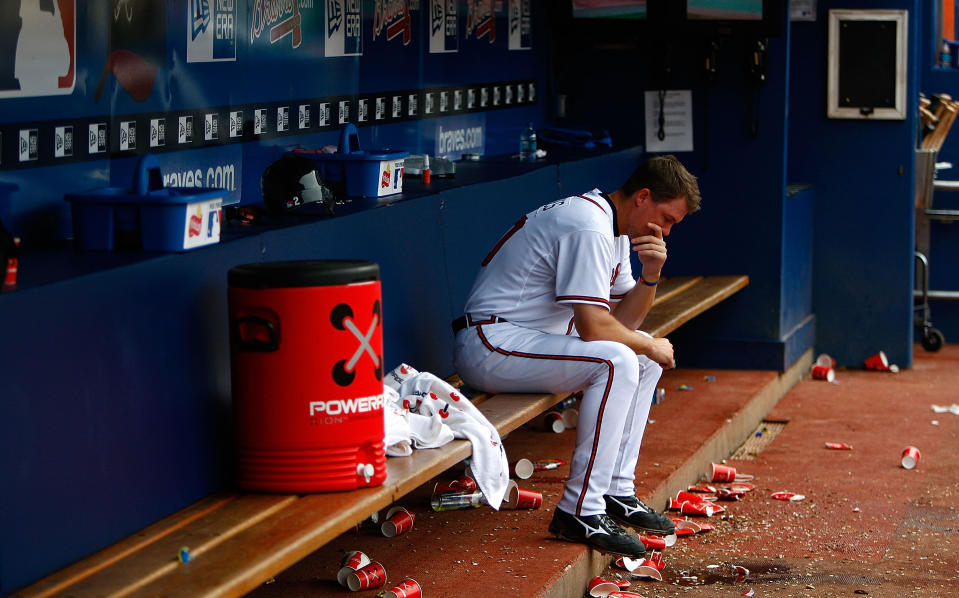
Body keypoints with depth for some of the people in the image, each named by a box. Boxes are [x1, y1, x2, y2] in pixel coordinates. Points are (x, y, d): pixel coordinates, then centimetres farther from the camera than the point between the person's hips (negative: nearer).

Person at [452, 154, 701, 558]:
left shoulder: (615, 231, 13)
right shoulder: (589, 227, -20)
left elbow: (624, 320, 15)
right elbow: (594, 326, -25)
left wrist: (650, 275, -3)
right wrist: (649, 346, -7)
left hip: (529, 336, 11)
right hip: (490, 344, -11)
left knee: (644, 355, 10)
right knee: (616, 361, -27)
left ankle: (616, 490, 9)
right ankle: (580, 512, -24)